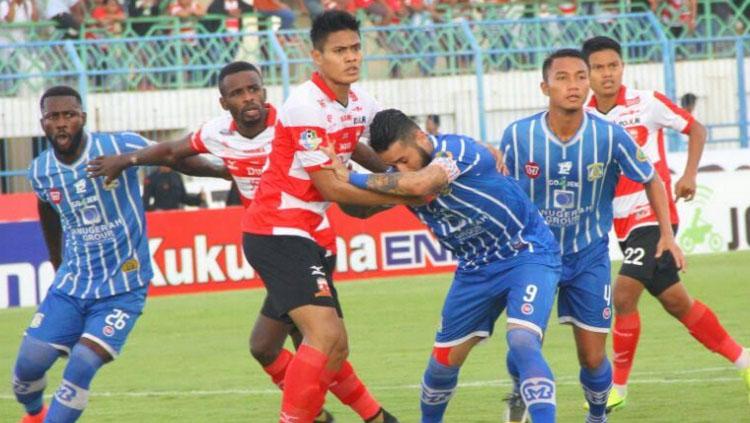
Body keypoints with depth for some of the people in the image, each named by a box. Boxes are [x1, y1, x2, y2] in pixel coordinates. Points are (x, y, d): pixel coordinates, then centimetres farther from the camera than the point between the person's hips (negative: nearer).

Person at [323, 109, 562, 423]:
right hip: (476, 268, 7)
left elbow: (419, 184, -43)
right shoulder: (399, 180, -6)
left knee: (522, 341, -29)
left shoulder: (458, 149, -28)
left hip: (527, 254, -7)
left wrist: (353, 178, -34)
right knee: (443, 361, 11)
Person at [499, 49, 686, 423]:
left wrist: (667, 235, -6)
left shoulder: (609, 136, -16)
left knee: (593, 359, 1)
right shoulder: (517, 136, -15)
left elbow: (650, 180, 1)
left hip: (589, 256, 0)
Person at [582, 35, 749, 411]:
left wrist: (689, 175, -10)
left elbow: (695, 129, 2)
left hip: (654, 214, -5)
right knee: (674, 301, 10)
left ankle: (618, 387, -4)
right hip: (623, 222, 5)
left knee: (623, 295, -17)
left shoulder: (646, 103, -9)